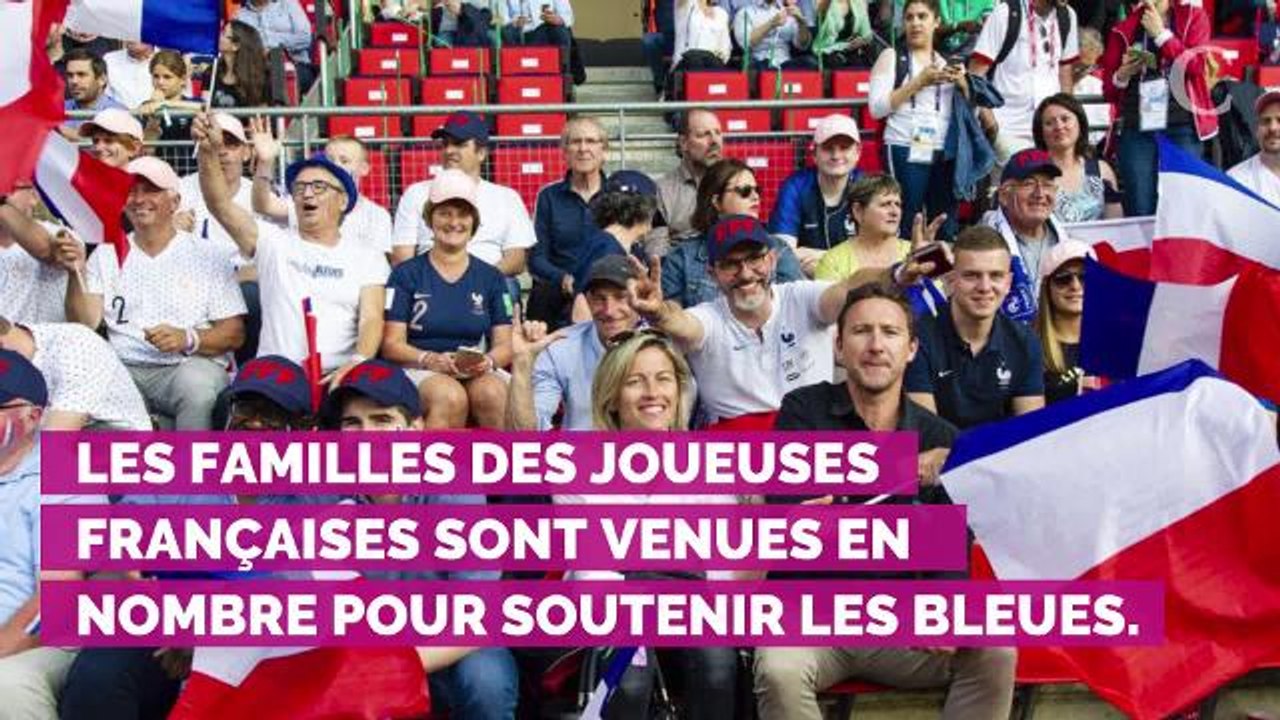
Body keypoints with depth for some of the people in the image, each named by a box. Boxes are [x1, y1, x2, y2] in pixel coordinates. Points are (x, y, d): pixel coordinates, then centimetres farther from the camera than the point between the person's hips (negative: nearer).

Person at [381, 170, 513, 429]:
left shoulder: (491, 278, 17)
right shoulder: (406, 274, 10)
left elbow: (504, 345, 12)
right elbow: (391, 344, 3)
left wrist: (487, 362, -13)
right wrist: (431, 360, -17)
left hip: (479, 374, 2)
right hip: (419, 371, -2)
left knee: (493, 393, -34)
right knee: (450, 397, -36)